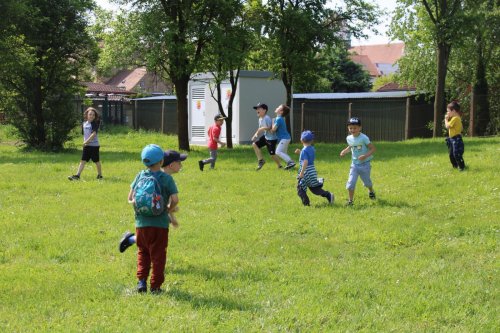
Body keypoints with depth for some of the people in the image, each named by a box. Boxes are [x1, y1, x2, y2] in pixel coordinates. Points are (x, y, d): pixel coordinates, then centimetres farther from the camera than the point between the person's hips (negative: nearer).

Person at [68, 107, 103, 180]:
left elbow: (94, 134, -21)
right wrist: (85, 142, 14)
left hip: (94, 145, -6)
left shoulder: (95, 124, -10)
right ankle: (77, 175, -6)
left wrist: (87, 141, -24)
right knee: (83, 160, 0)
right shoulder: (84, 123, 10)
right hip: (86, 145, 6)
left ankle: (100, 175, 21)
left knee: (96, 161, 6)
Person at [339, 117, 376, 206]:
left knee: (367, 182, 17)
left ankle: (371, 191, 50)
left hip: (364, 164, -3)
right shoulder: (349, 138, -3)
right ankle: (350, 200, 1)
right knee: (351, 183, -10)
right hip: (354, 164, 3)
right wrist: (344, 151, -2)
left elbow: (373, 149, -17)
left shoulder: (363, 138, -20)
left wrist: (365, 156, -31)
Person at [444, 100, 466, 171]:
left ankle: (462, 166, -6)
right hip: (452, 139, 11)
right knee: (451, 154, 17)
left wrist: (446, 119, -6)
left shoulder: (455, 118, -18)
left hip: (456, 139, -11)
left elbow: (447, 126, -20)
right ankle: (455, 165, 27)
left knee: (456, 154, -11)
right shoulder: (458, 118, 13)